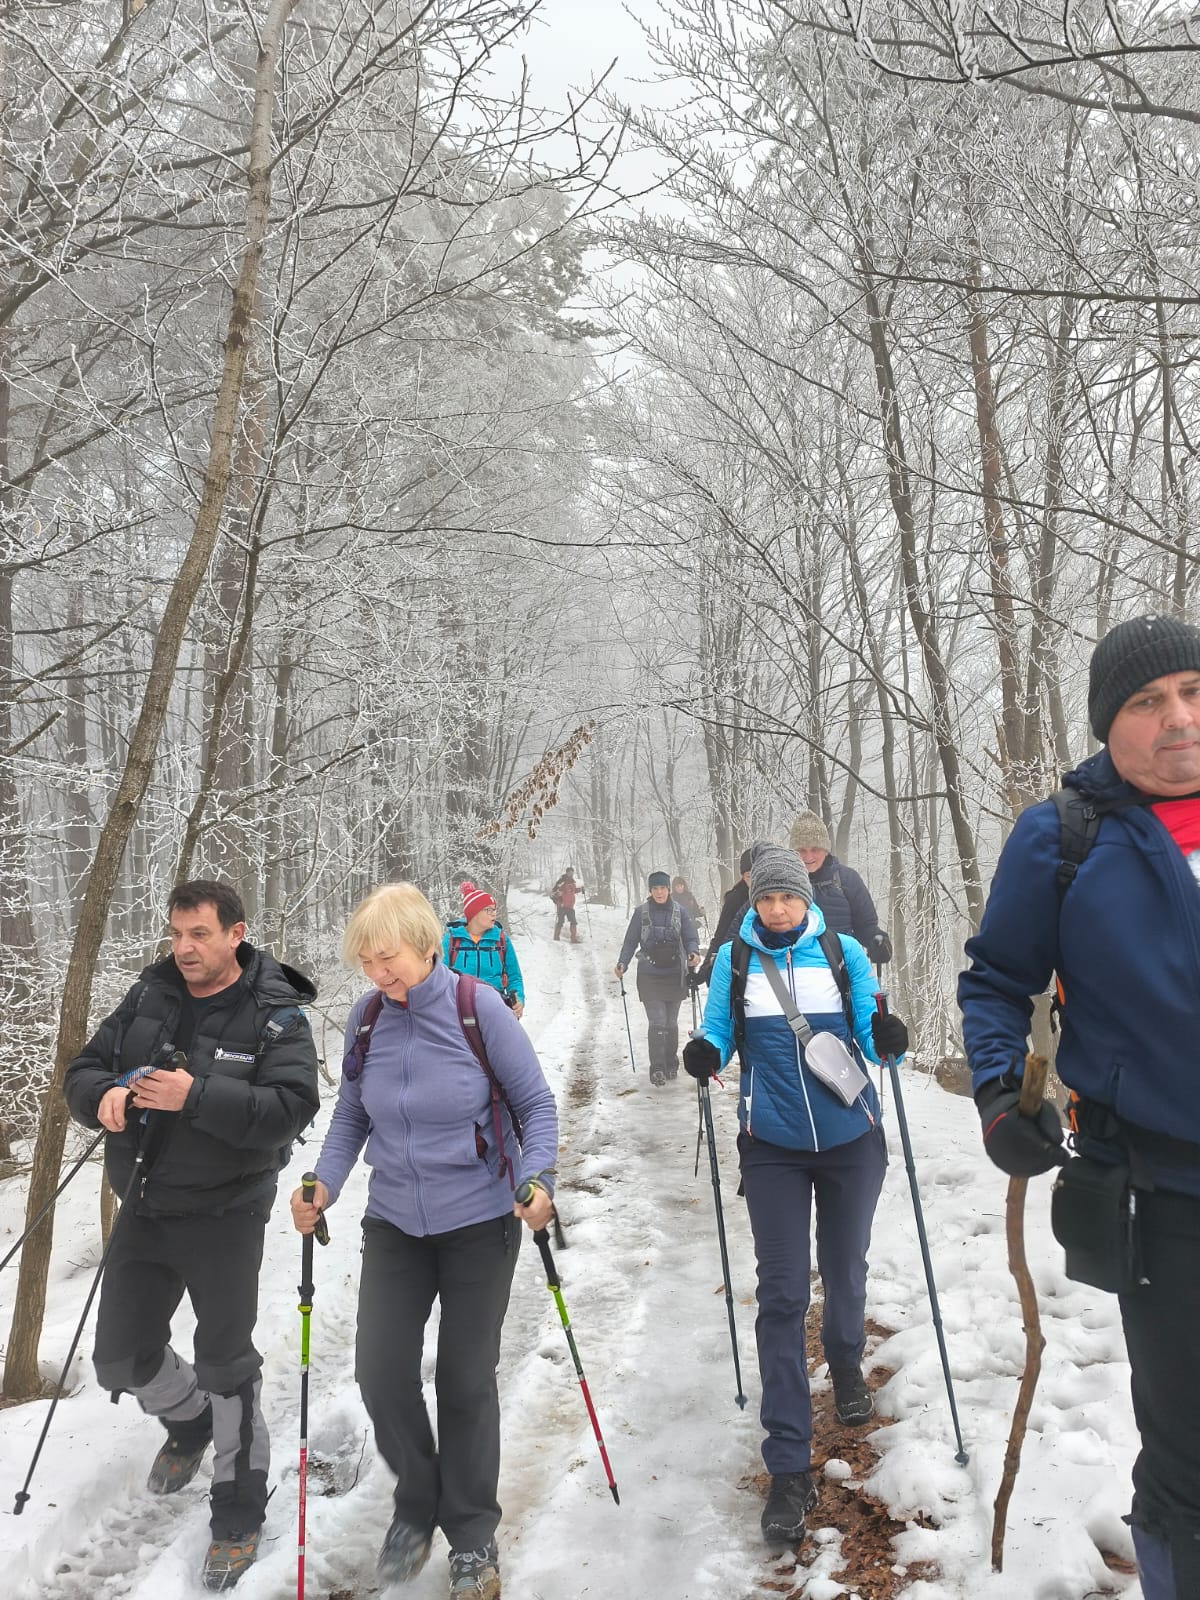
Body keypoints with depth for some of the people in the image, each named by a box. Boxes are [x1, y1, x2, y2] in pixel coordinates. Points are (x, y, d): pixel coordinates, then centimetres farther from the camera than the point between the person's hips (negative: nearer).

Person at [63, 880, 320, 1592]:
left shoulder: (275, 1014, -14)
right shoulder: (149, 997, 1)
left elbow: (293, 1107, -25)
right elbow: (83, 1071, 5)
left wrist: (196, 1095, -33)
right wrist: (103, 1096, -19)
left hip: (223, 1215, -5)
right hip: (143, 1210, 5)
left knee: (225, 1363, 7)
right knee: (122, 1359, 15)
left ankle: (240, 1514, 26)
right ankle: (190, 1421, 47)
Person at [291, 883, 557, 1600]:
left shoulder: (479, 1008, -16)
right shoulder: (367, 1018, -5)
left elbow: (536, 1104, -8)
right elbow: (352, 1116, 8)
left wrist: (536, 1178, -22)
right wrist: (324, 1184, -7)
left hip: (479, 1224, -3)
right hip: (394, 1225, 4)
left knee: (466, 1381, 5)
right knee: (381, 1372, -1)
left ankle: (474, 1539, 27)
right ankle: (418, 1501, 28)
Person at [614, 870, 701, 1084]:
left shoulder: (679, 911, 1)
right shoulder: (641, 912, -1)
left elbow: (690, 938, 0)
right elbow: (630, 941, 1)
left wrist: (693, 953, -21)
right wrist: (622, 963, -12)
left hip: (675, 976, 2)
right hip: (649, 976, -2)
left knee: (671, 1022, 12)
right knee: (657, 1022, -10)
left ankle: (671, 1065, 26)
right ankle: (657, 1069, -7)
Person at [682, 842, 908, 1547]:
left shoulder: (844, 953, -4)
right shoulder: (734, 959, -3)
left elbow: (867, 1035, -2)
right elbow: (721, 1033, 3)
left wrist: (885, 1037, -24)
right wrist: (707, 1053, -19)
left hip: (851, 1138, 1)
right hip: (773, 1145, -1)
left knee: (846, 1271, 17)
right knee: (782, 1295, -3)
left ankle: (846, 1364, 51)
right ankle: (790, 1467, 4)